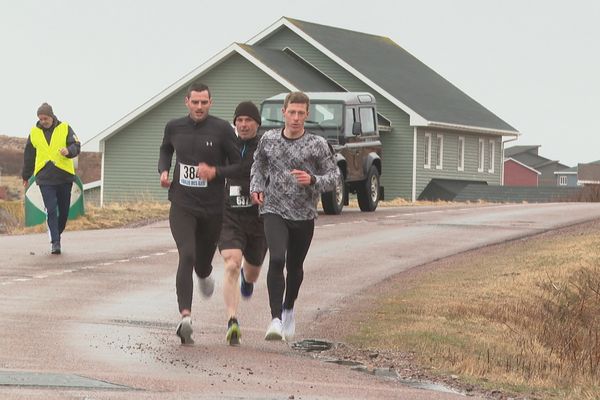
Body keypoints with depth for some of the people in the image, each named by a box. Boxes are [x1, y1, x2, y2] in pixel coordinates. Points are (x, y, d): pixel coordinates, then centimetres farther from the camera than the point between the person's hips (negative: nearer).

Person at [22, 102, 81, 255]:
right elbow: (29, 156, 18)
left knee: (64, 210, 7)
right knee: (51, 210, -11)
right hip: (45, 178, 0)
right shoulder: (34, 133, 8)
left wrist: (69, 151, -27)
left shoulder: (65, 128, 2)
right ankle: (55, 242, -11)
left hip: (64, 176, 0)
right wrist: (26, 176, 24)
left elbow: (76, 146, -4)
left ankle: (56, 235, 27)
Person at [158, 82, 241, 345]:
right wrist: (163, 170, 5)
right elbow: (166, 150, 25)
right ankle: (185, 316, -29)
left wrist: (216, 172, -20)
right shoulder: (174, 128, 3)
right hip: (182, 205, 0)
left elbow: (239, 165, -2)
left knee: (203, 261, 16)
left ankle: (204, 274, 57)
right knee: (187, 256, -21)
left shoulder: (222, 129, -6)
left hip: (212, 207, 0)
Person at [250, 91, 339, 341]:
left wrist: (313, 180, -20)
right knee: (276, 260, -21)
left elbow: (334, 176, -1)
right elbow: (258, 164, 21)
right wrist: (257, 187, 4)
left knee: (295, 267, 13)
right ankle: (276, 319, -23)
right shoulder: (268, 139, 2)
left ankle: (288, 309, 41)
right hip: (274, 211, -1)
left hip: (304, 215, 1)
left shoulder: (318, 145, -5)